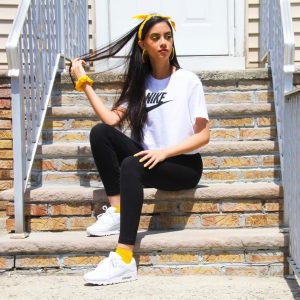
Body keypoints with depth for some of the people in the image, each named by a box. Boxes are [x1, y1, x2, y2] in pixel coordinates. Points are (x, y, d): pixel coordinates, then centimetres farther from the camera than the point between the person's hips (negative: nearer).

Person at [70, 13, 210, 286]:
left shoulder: (188, 80, -3)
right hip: (150, 159, 5)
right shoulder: (140, 83, 11)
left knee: (131, 166, -35)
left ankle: (125, 260, -39)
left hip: (184, 165, -5)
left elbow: (203, 135, -8)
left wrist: (164, 152, -21)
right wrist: (84, 82, -2)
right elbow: (111, 119, -3)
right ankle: (117, 212, -18)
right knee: (100, 132, -15)